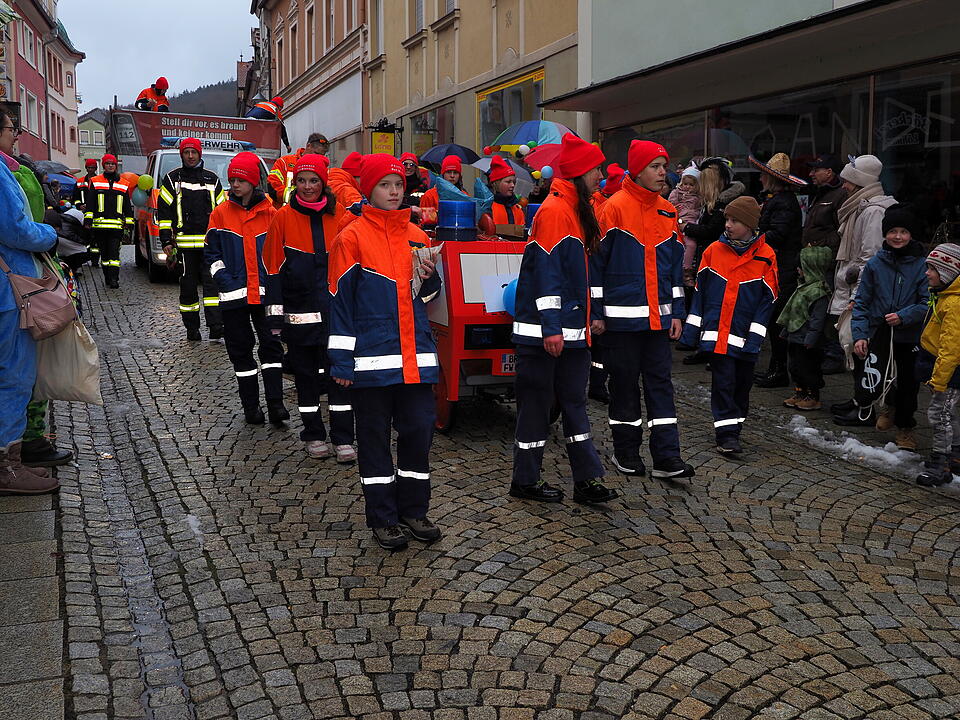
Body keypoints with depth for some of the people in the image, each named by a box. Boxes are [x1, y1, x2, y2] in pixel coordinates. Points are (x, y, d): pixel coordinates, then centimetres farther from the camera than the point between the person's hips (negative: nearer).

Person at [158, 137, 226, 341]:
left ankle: (215, 325, -11)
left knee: (212, 282, -9)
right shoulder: (172, 178, 8)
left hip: (210, 242, 1)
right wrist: (166, 240, -2)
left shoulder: (212, 179, 13)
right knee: (188, 286, 4)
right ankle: (191, 328, 12)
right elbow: (163, 210, 6)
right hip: (185, 242, 0)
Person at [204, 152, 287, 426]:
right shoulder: (221, 213, 4)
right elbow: (211, 253, 6)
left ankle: (275, 403, -2)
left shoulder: (270, 213, 3)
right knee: (241, 350, 5)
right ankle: (251, 405, 14)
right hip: (234, 295, 1)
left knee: (271, 344, -5)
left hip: (266, 293, -1)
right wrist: (227, 282, -6)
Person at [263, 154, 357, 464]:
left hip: (335, 308, 0)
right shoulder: (284, 217, 1)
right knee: (305, 374, 9)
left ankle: (343, 438, 6)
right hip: (299, 311, 0)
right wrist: (275, 313, -4)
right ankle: (313, 435, 21)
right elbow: (273, 267, 1)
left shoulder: (339, 215, 4)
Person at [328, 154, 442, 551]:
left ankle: (414, 510, 22)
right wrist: (341, 360, -9)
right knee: (374, 436, 6)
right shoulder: (352, 237, -3)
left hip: (415, 355, 5)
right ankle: (383, 518, 17)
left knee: (419, 429, 7)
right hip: (372, 357, -4)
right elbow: (340, 299, -5)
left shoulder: (416, 236, 12)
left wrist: (430, 279, -3)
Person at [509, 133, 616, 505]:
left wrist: (587, 319, 21)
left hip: (570, 329, 10)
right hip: (544, 330, -10)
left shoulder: (575, 210, 16)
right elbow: (546, 270, -20)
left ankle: (587, 479, 17)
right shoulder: (555, 210, -14)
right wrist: (551, 327, -23)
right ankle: (525, 480, 14)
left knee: (574, 401, 11)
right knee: (537, 402, 1)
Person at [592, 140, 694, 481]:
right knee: (625, 382, 5)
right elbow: (596, 261, -7)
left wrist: (676, 312, 9)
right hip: (621, 315, -5)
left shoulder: (668, 212, 10)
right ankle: (626, 451, 19)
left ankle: (666, 456, 7)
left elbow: (675, 266, 14)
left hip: (658, 315, 5)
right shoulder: (615, 208, -7)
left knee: (660, 382, 4)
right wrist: (595, 312, -9)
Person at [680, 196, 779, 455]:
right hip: (716, 332, 0)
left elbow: (768, 299, 0)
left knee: (742, 382, 11)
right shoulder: (714, 250, 2)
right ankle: (727, 433, 0)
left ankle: (733, 427, 28)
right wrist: (692, 327, 5)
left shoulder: (766, 256, -2)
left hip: (745, 335, 0)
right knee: (723, 380, -5)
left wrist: (755, 336, -7)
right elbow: (700, 290, 8)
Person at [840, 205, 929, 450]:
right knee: (873, 380, -16)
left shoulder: (922, 265, -5)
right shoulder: (875, 264, 0)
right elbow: (861, 302, 3)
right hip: (879, 332, 1)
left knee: (908, 383, 11)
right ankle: (890, 402, 18)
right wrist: (859, 335, -5)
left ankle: (905, 428, 33)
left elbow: (927, 303, -6)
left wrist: (904, 316, -21)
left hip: (910, 335, 0)